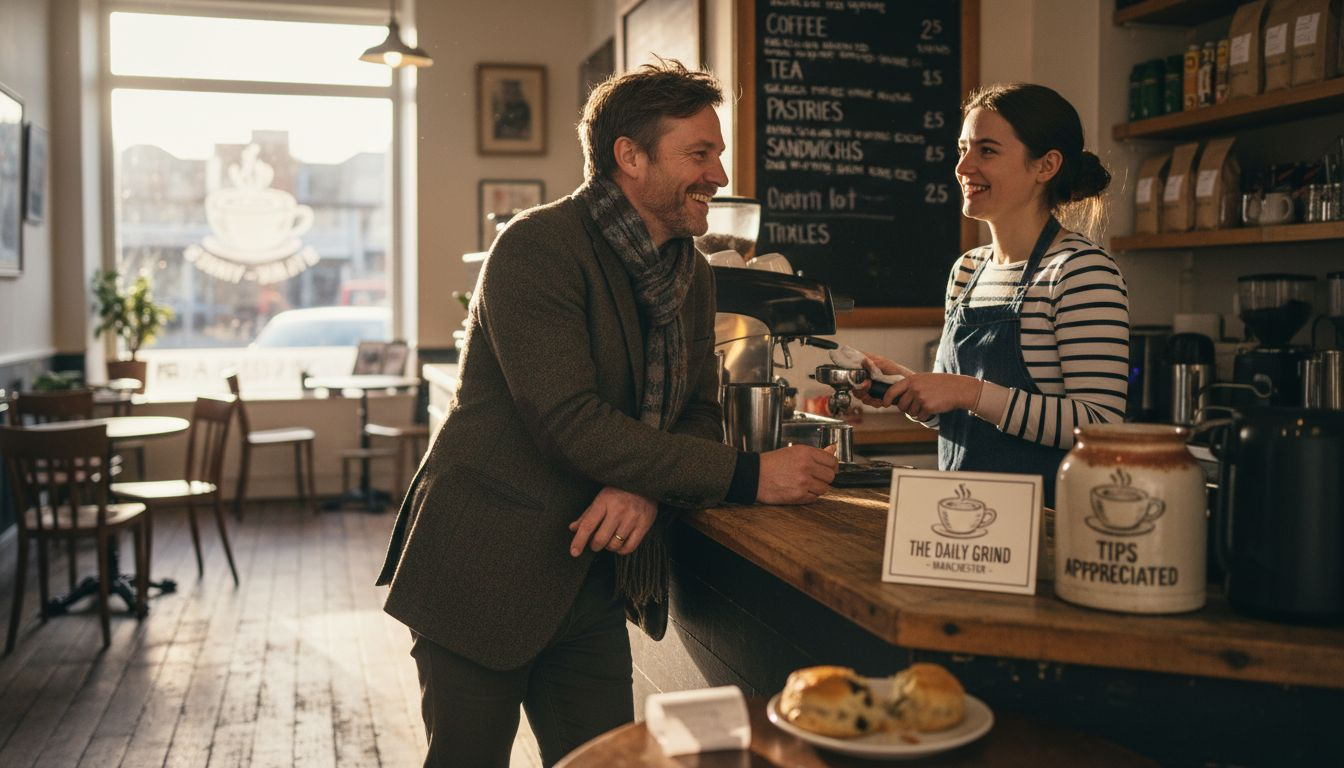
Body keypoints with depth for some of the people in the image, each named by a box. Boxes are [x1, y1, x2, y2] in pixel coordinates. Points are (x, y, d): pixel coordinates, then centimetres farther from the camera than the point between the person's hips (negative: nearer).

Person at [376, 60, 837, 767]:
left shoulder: (691, 274, 7)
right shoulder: (536, 247, -18)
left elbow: (700, 414, 7)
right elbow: (569, 421, -26)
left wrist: (649, 489, -17)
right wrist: (748, 475, -26)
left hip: (592, 586, 7)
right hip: (485, 572, -6)